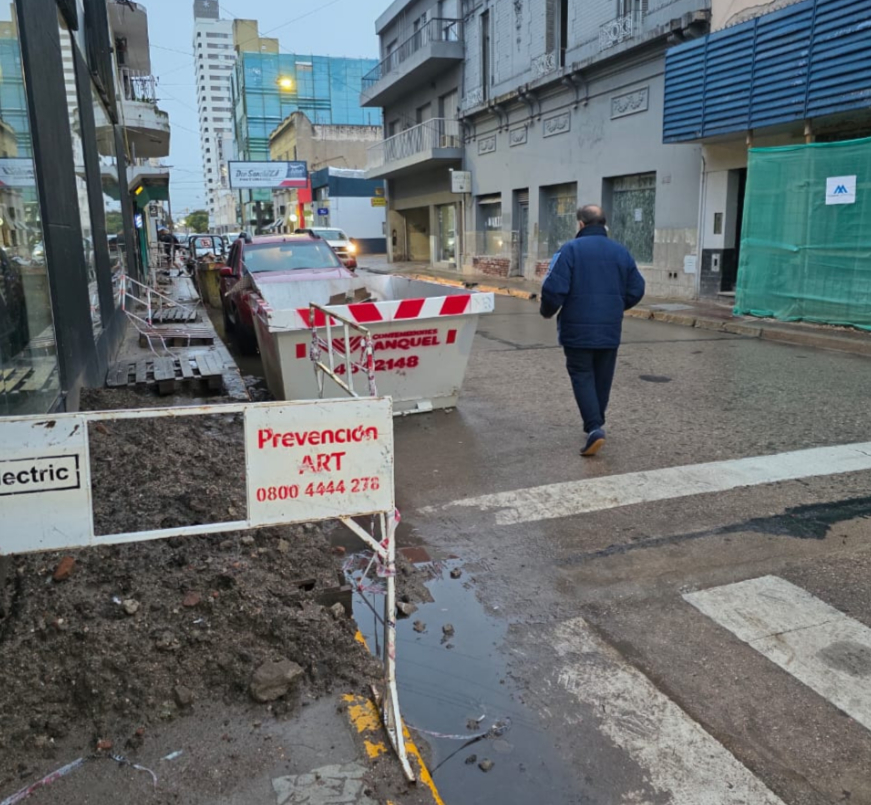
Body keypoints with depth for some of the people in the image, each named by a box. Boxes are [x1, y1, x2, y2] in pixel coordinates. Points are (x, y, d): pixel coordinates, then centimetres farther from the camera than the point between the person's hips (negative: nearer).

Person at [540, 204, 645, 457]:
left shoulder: (570, 250, -9)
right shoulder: (621, 252, 6)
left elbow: (553, 289, -16)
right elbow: (636, 290, 8)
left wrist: (548, 312, 3)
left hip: (578, 329, -4)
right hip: (610, 331, 4)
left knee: (582, 377, 3)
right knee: (602, 379, 16)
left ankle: (594, 428, -11)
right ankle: (596, 424, 29)